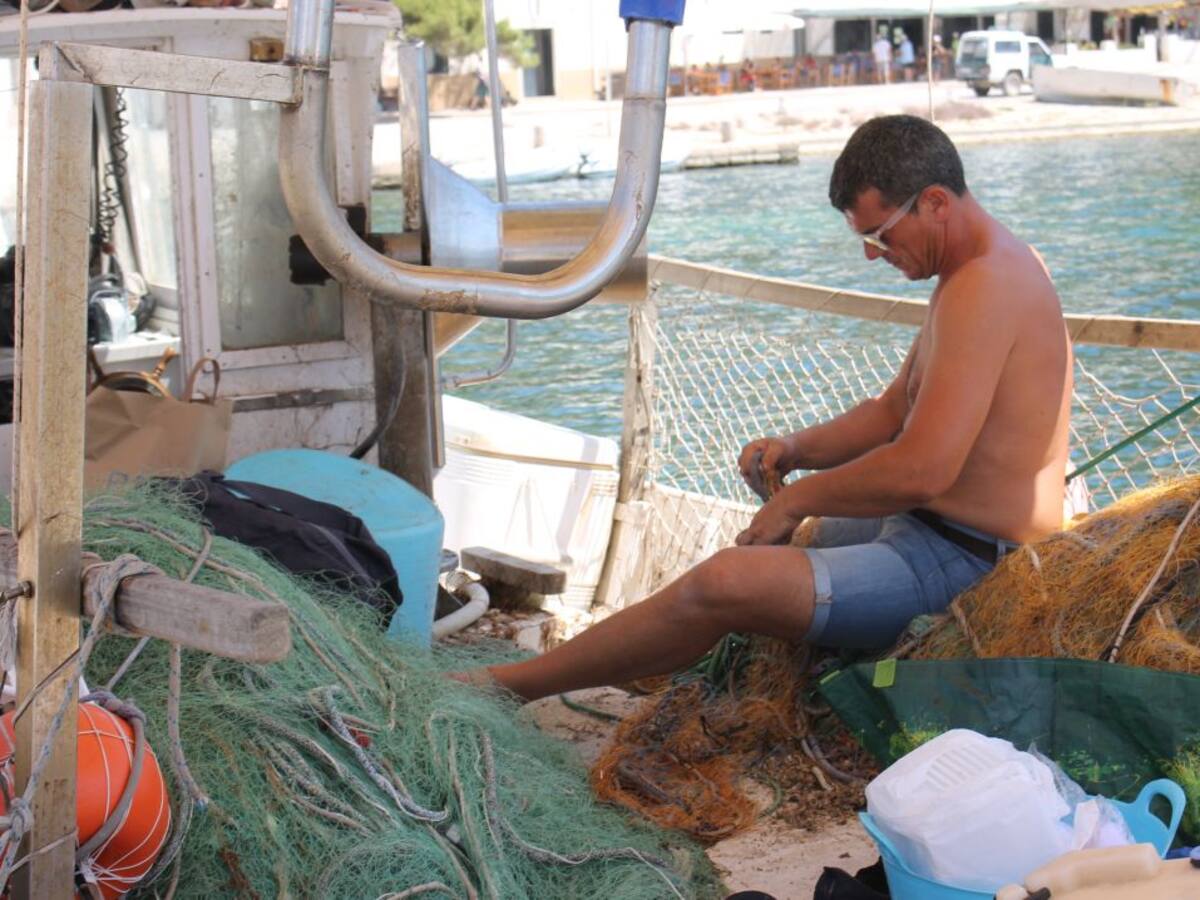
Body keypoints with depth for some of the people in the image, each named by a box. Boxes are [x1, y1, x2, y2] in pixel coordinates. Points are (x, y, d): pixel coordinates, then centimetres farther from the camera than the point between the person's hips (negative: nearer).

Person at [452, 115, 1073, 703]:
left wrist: (798, 499, -12)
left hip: (962, 567, -12)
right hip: (934, 532, 12)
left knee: (727, 581, -23)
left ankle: (509, 686, -10)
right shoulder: (989, 269, 15)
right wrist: (796, 449, 6)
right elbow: (892, 412, 22)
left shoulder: (984, 287, -20)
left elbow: (921, 471, -27)